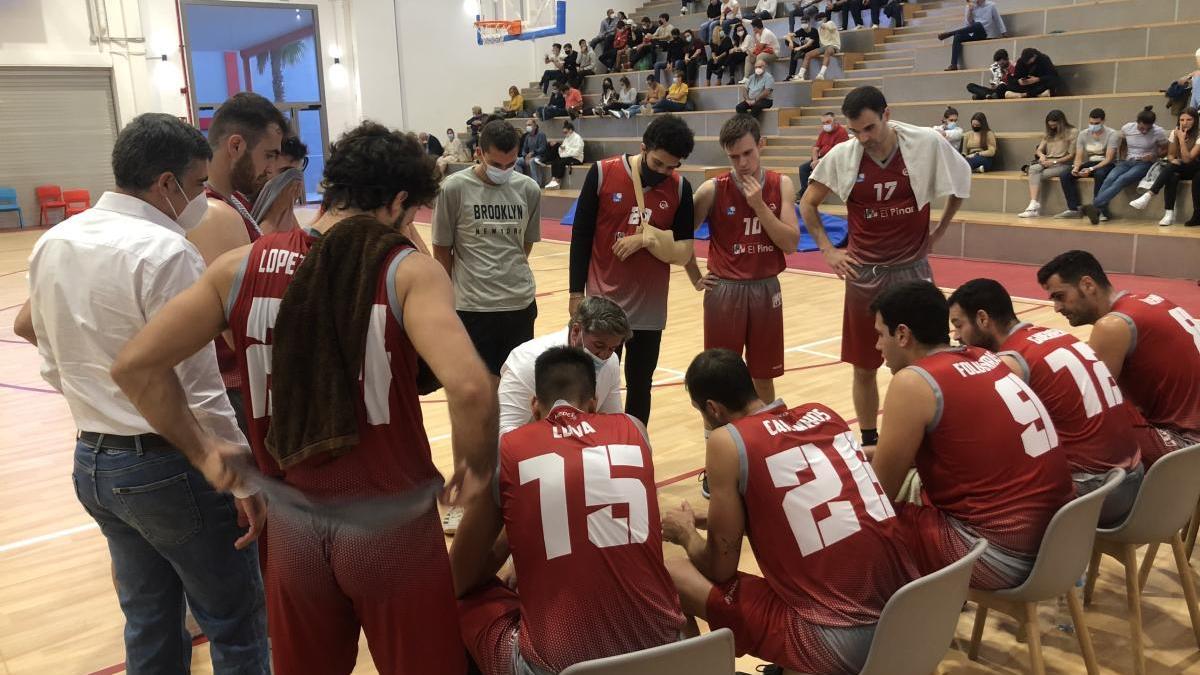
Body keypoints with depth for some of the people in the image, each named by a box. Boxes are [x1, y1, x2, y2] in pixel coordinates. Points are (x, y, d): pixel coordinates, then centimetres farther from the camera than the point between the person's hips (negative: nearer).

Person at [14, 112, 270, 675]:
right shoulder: (165, 252, -20)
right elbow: (197, 386, -21)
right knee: (237, 626, 8)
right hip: (167, 465, -8)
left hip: (90, 460, 8)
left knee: (149, 623, 21)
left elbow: (40, 341, 13)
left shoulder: (52, 244, 4)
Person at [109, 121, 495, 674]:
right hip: (392, 525, -3)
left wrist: (205, 447, 7)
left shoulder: (242, 267, -2)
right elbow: (469, 388, -27)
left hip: (293, 527, 4)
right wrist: (476, 469, -9)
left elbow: (135, 366, -2)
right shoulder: (408, 271, -13)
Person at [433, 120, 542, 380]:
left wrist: (507, 273, 11)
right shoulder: (454, 188, -7)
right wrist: (449, 297, 8)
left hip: (520, 303, 3)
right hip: (471, 307, -3)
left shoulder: (529, 190, 2)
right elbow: (442, 250, 2)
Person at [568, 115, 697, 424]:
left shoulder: (680, 188, -1)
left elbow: (684, 254, 1)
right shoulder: (602, 173, -7)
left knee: (640, 386, 12)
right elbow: (581, 236, -2)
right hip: (602, 302, -2)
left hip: (649, 307, 2)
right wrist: (576, 292, -4)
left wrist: (647, 240, -16)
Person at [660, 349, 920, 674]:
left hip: (837, 642, -7)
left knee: (671, 573, 6)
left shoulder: (727, 440, -6)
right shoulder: (824, 413, 12)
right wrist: (717, 514, 37)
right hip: (908, 615, 7)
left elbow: (720, 569, 0)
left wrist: (686, 533, 21)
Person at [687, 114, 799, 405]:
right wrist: (696, 279, -1)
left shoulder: (780, 185, -1)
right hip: (725, 291, -2)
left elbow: (791, 243, -8)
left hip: (767, 290, 2)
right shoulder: (713, 189, -8)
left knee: (764, 378, 14)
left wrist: (758, 204, -15)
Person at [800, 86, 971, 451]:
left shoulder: (927, 144, -11)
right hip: (864, 274, 1)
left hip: (913, 270, -1)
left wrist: (937, 231, 6)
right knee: (864, 368, 9)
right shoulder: (842, 155, -8)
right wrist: (828, 250, 0)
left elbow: (961, 181, 8)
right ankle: (868, 442, 26)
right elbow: (807, 204, 6)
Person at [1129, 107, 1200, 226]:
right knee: (1172, 177, -33)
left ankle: (1148, 196, -38)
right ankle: (1169, 214, -39)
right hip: (1178, 169, 4)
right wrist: (1173, 160, -19)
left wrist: (1181, 139, -26)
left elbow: (1187, 159, -22)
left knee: (1171, 167, -34)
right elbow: (1170, 154, 4)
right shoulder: (1175, 132, 1)